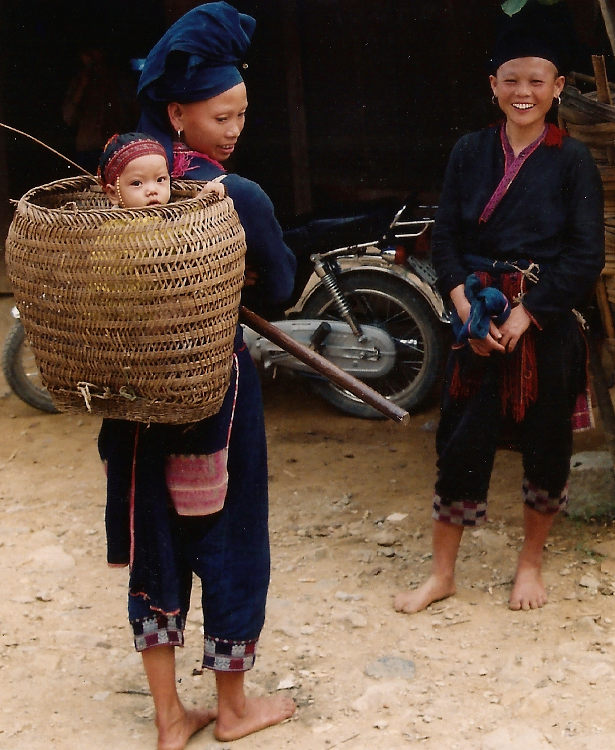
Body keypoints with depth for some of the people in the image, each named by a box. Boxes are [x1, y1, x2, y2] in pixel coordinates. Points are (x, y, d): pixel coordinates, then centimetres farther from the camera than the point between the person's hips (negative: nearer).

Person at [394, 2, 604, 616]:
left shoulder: (572, 162, -4)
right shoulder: (469, 153, 4)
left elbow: (586, 256, -9)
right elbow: (445, 237, 2)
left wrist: (525, 315, -16)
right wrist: (467, 308, -11)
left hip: (546, 326, -1)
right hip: (477, 320, 2)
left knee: (546, 446, 8)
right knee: (460, 443, 3)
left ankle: (530, 563, 30)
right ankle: (442, 574, 17)